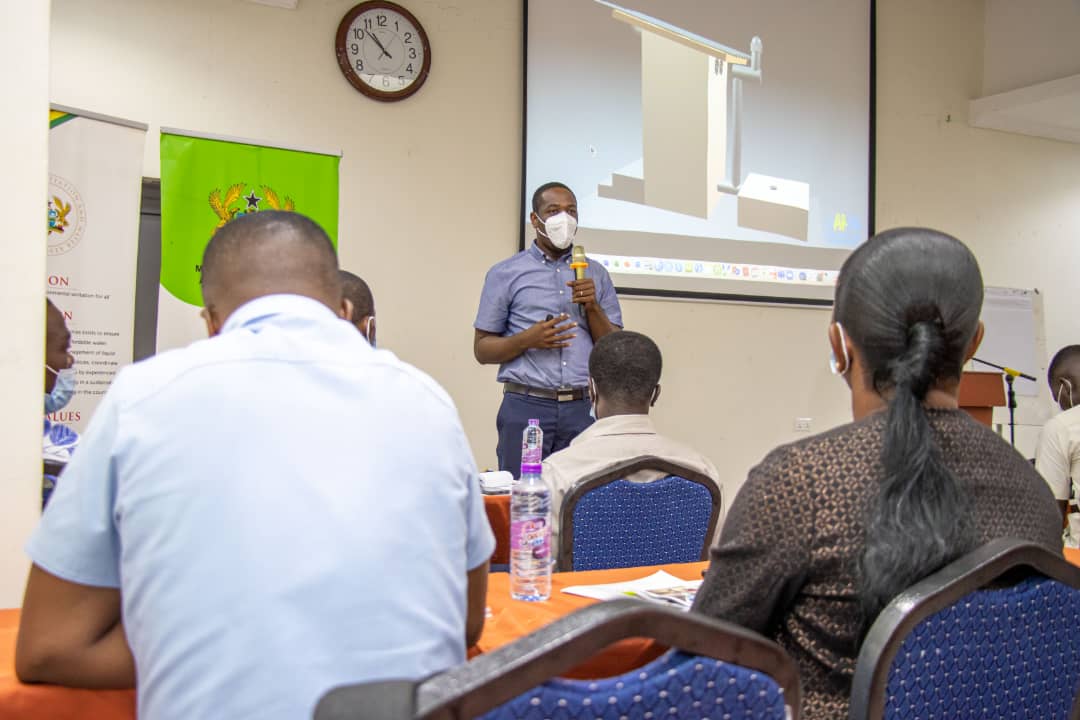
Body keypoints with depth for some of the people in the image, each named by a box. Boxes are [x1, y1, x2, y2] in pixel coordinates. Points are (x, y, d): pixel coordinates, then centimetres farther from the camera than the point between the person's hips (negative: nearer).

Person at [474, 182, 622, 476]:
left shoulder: (596, 274, 13)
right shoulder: (505, 274, 5)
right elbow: (482, 349, 4)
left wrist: (592, 307, -6)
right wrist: (527, 339, -13)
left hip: (583, 409, 2)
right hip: (526, 408, -2)